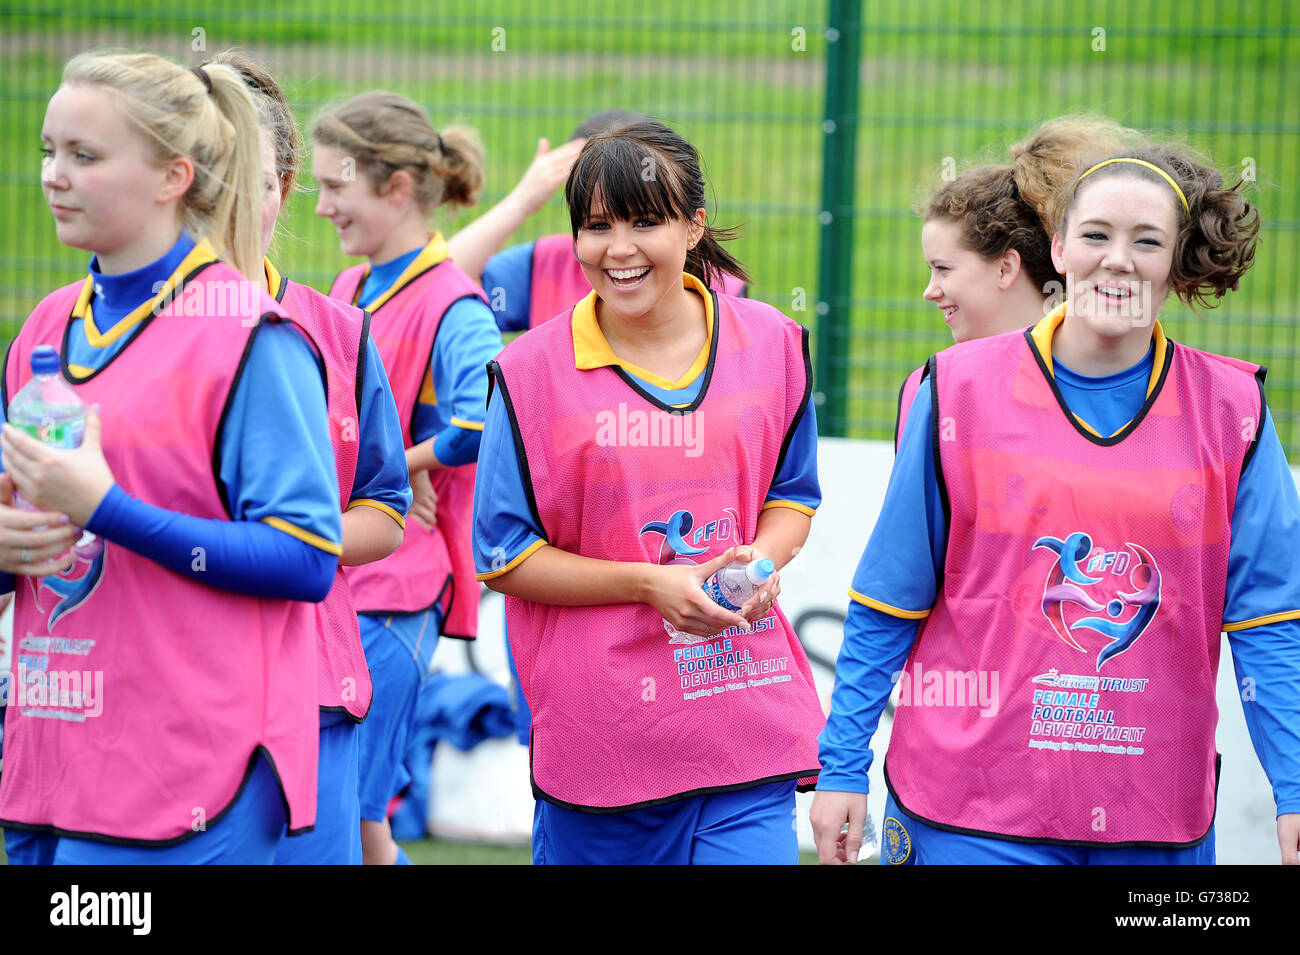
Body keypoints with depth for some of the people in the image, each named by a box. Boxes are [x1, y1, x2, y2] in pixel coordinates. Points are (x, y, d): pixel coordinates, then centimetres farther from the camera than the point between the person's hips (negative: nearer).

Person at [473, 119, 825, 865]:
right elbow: (504, 557, -2)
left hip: (746, 724, 2)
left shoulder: (771, 344, 4)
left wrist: (762, 559, -6)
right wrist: (650, 585, -13)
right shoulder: (534, 371, -4)